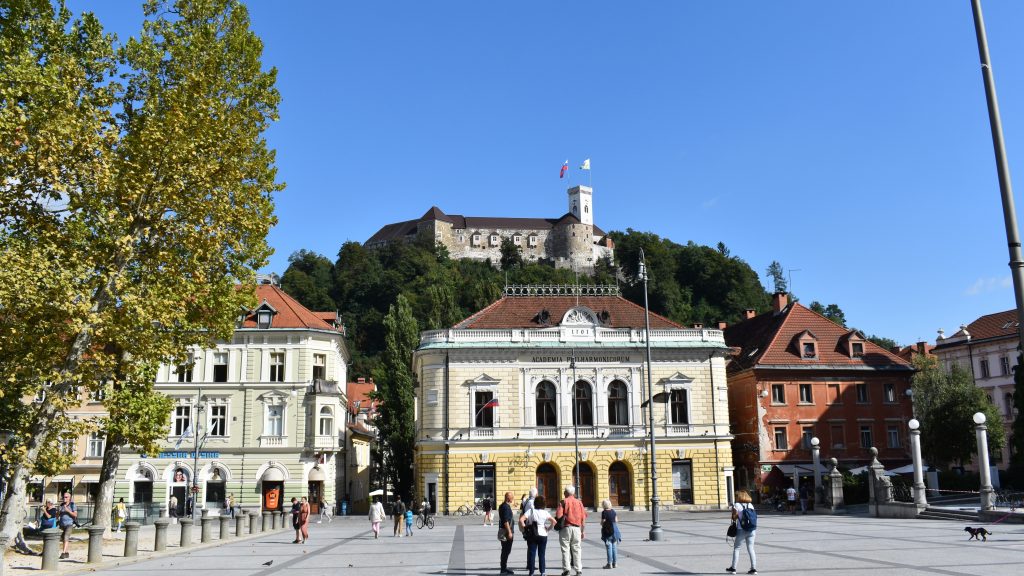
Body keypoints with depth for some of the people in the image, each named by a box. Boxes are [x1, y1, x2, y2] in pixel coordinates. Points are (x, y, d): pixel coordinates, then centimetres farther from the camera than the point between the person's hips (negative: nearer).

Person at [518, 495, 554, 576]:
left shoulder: (531, 511, -4)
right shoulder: (545, 512, -1)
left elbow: (521, 519, -16)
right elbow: (554, 521, -8)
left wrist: (524, 528, -5)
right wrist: (548, 528, 1)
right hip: (543, 535, 1)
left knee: (531, 553, 6)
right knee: (542, 554, 9)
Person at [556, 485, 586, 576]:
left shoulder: (563, 502, -3)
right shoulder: (579, 502, 7)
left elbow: (558, 516, -13)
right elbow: (583, 517, 7)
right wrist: (582, 531, 14)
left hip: (566, 528, -3)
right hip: (577, 528, 3)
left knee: (565, 549, 2)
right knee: (576, 549, 10)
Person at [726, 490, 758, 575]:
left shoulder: (736, 505, -7)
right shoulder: (751, 505, 7)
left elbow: (734, 518, -10)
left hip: (741, 530, -4)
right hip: (752, 530, 4)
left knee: (736, 548, 6)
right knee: (751, 549, 9)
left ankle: (733, 568, 8)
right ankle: (753, 568, 5)